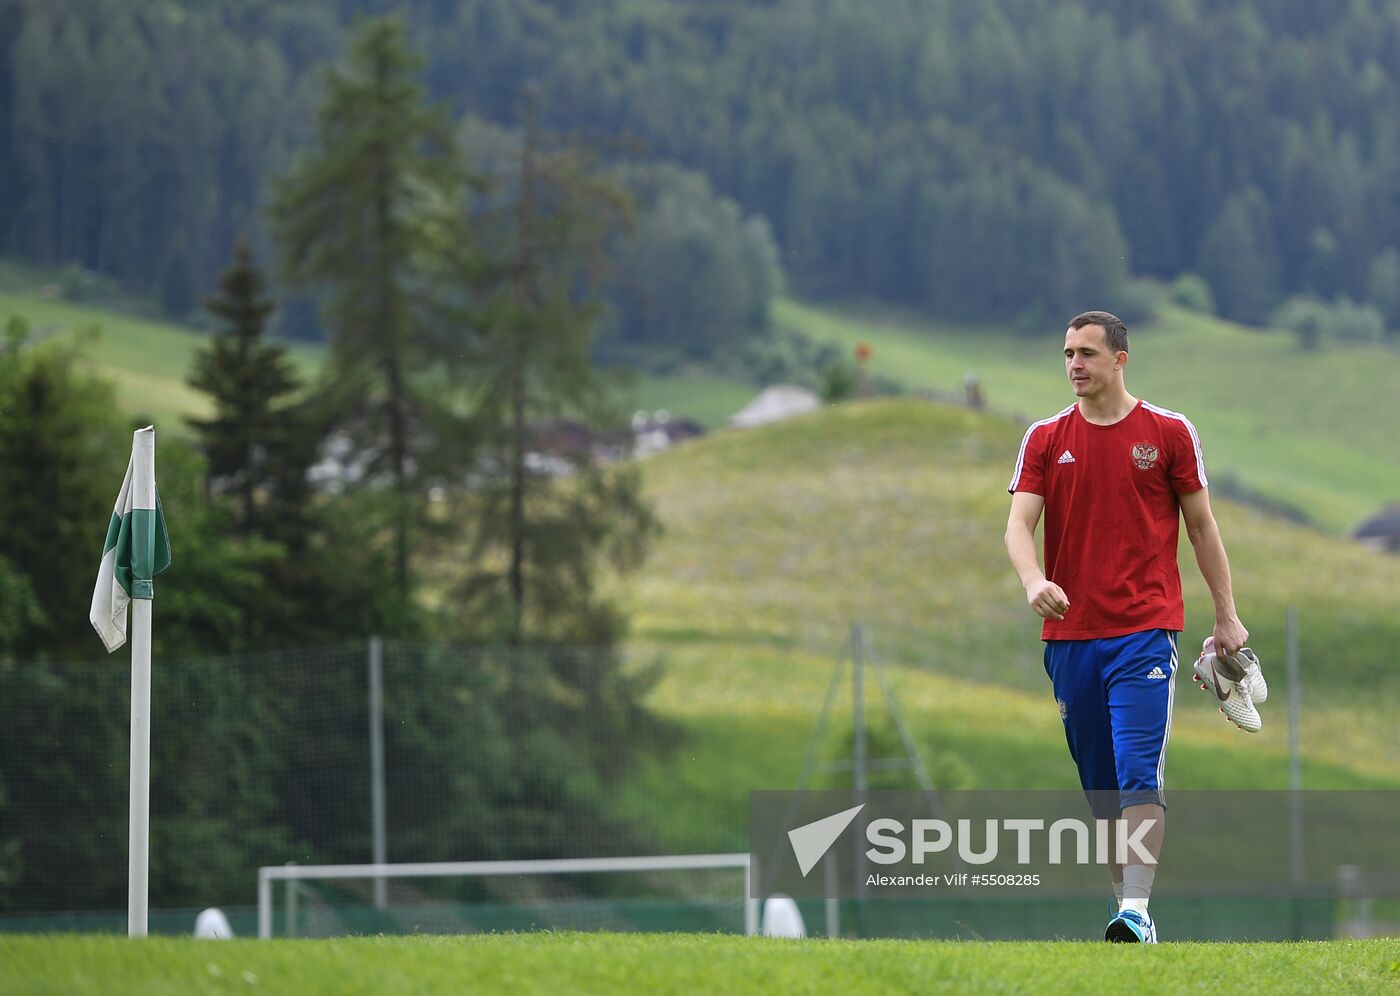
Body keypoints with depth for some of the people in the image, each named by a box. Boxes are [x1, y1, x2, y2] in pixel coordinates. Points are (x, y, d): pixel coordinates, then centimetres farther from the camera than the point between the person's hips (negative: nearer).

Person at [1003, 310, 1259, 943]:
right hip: (1068, 634, 3)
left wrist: (1226, 616, 8)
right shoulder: (1045, 439, 8)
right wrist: (1034, 581, -23)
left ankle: (1136, 910, -22)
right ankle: (1123, 901, 18)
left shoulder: (1169, 433, 3)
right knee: (1100, 788, 8)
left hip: (1145, 633, -3)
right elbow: (1019, 522, -2)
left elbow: (1201, 526, 9)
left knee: (1139, 776, -16)